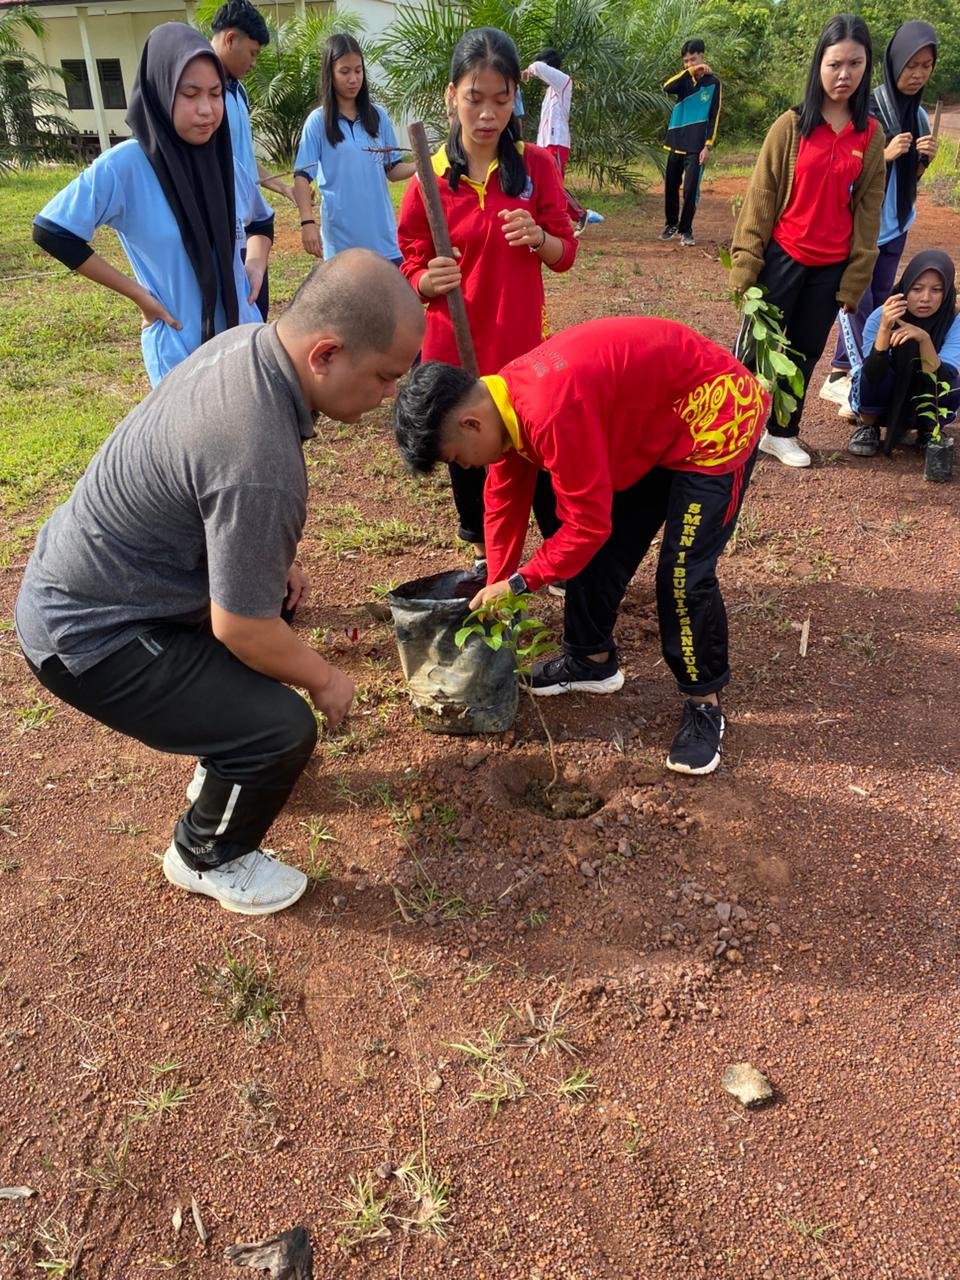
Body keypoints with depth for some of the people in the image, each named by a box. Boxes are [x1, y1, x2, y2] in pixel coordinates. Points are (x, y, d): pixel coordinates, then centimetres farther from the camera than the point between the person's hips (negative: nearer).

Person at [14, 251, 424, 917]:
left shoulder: (248, 339, -6)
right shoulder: (261, 463, -36)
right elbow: (241, 630, -26)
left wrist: (277, 561, 15)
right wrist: (324, 679, -8)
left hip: (79, 570, 10)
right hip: (90, 633, -10)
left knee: (277, 596, 25)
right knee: (284, 729, -15)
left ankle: (224, 755, 42)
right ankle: (207, 857, 15)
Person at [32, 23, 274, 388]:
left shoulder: (224, 162, 2)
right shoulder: (125, 165, -13)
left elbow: (262, 221, 22)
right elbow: (51, 231, -11)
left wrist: (256, 264, 2)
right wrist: (136, 292, -11)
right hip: (180, 350, -5)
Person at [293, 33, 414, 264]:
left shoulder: (377, 116, 7)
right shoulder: (318, 121, -2)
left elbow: (393, 170, 10)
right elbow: (302, 176, -3)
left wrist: (420, 166, -9)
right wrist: (307, 222, -15)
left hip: (383, 236, 3)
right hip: (342, 239, -3)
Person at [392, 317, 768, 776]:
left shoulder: (551, 411, -35)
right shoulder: (506, 402, -4)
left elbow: (588, 523, -28)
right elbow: (504, 505, 6)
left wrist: (519, 582, -16)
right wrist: (496, 591, 8)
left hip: (717, 415, -9)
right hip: (651, 426, 10)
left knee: (684, 574, -13)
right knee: (601, 550, 12)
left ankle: (703, 704, 5)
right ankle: (591, 660, 31)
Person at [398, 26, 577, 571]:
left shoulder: (537, 165, -1)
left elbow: (566, 252, 2)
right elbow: (412, 273, 1)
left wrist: (537, 238, -20)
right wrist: (431, 279, -22)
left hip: (524, 345, -1)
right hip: (455, 348, 1)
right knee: (467, 459, 10)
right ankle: (485, 557, 31)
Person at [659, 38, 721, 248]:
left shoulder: (713, 82, 0)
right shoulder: (684, 79, 7)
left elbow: (714, 117, -3)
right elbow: (667, 87, -15)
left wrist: (709, 145, -11)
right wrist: (690, 71, -21)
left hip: (696, 145, -4)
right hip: (676, 142, 4)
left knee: (690, 189, -8)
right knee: (670, 187, 10)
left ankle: (686, 230, 4)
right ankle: (671, 224, 28)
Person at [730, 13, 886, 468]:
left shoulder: (871, 135, 3)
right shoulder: (791, 125, -5)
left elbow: (868, 209, 5)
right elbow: (761, 196, -4)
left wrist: (856, 277, 2)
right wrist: (746, 263, -8)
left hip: (832, 267, 3)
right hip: (782, 258, -3)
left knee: (805, 354, 12)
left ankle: (782, 433, 25)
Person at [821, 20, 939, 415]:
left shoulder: (919, 116, 8)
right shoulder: (866, 110, -12)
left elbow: (911, 178, 15)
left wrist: (923, 159, -7)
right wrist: (885, 154, -23)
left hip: (894, 225, 7)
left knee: (879, 305, 8)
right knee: (860, 304, -6)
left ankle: (842, 375, 16)